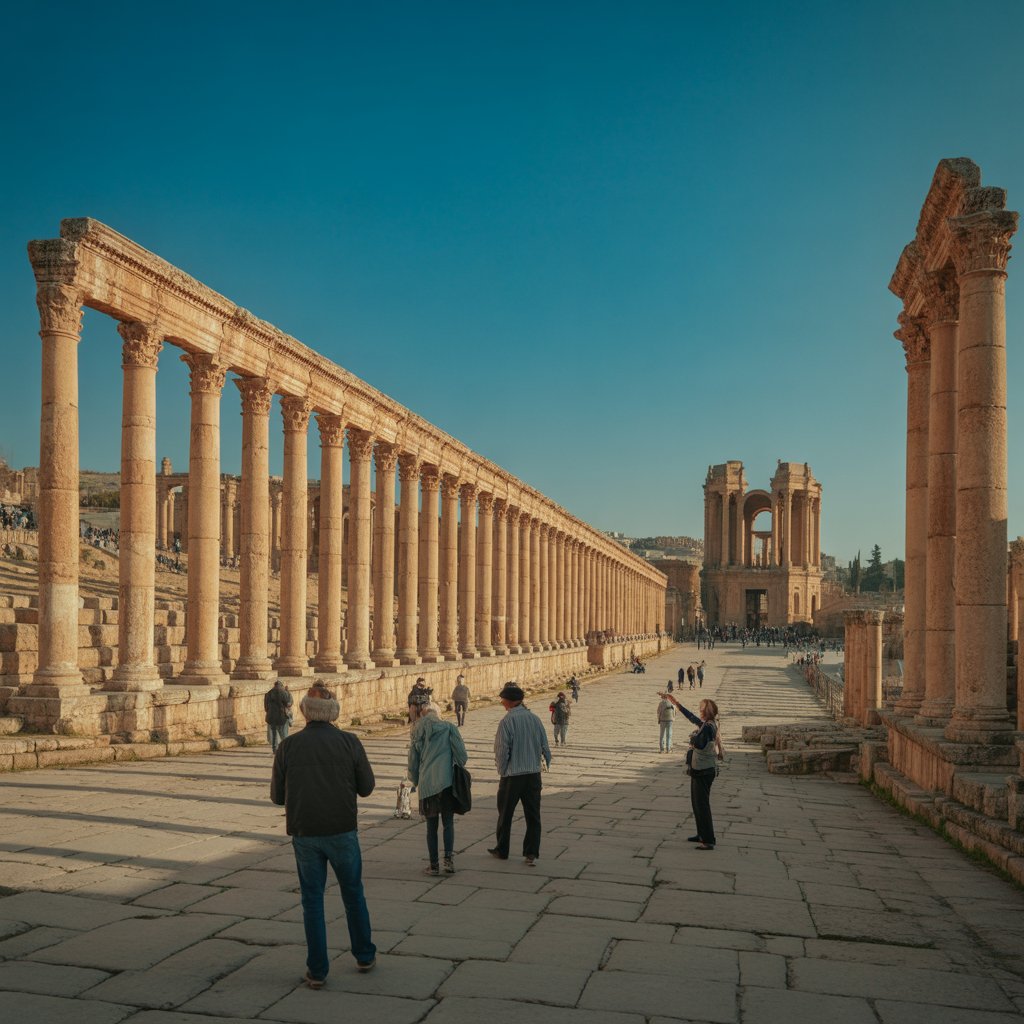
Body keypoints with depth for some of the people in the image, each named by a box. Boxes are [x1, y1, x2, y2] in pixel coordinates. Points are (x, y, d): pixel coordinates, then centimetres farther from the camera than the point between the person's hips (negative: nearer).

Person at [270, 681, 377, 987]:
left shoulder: (288, 746, -5)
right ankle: (364, 956, 30)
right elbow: (366, 787, -1)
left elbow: (277, 796, 1)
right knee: (353, 894, 18)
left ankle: (317, 971, 13)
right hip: (342, 832, 0)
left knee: (312, 901, 11)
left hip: (304, 833, 0)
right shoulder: (349, 742, -7)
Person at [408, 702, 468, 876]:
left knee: (431, 826, 9)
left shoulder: (417, 733, 6)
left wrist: (416, 781, 25)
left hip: (427, 785, 1)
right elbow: (462, 755, -3)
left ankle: (434, 865, 11)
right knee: (448, 822, 10)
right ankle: (449, 858, -6)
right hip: (447, 782, -1)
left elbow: (413, 762, 10)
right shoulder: (449, 728, 2)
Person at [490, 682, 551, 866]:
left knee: (505, 814, 12)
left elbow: (502, 751, -14)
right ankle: (531, 853, 7)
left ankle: (502, 850, 24)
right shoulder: (534, 718, 1)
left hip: (512, 775, -4)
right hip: (533, 773, 4)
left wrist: (501, 770, 0)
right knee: (532, 815, 9)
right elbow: (544, 745, 5)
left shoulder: (507, 721, -14)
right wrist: (547, 761, 20)